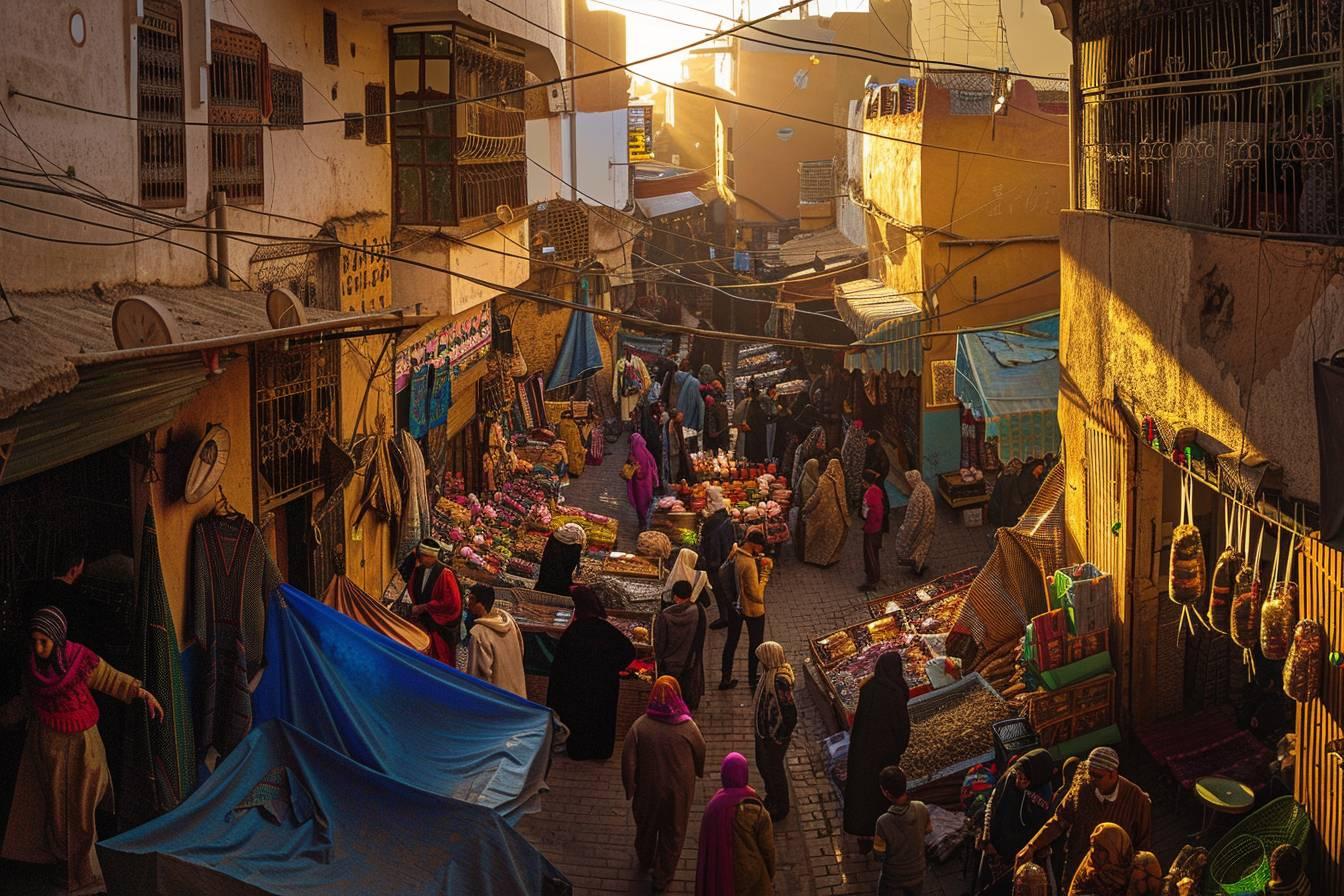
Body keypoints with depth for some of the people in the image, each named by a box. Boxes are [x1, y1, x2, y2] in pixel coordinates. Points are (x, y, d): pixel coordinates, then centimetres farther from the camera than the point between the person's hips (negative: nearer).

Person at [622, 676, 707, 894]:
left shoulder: (640, 726, -20)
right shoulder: (687, 726, -21)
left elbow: (628, 761, -14)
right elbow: (700, 753, -3)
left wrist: (630, 788, 1)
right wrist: (699, 772, 18)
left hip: (648, 788, 1)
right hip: (678, 790, -1)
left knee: (646, 826, 27)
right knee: (673, 833, 19)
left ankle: (645, 863, 51)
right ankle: (662, 877, 31)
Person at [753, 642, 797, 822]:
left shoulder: (780, 681, -32)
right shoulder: (771, 673, -3)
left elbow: (790, 712, -31)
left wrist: (783, 735, -20)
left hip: (775, 735, -9)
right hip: (764, 730, 9)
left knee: (774, 768, 9)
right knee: (762, 764, 25)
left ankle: (781, 809, 29)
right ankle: (772, 798, 48)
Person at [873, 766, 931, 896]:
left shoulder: (883, 822, -35)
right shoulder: (921, 809, -22)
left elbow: (879, 856, -20)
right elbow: (928, 830, 1)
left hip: (893, 879, -3)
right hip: (917, 874, 3)